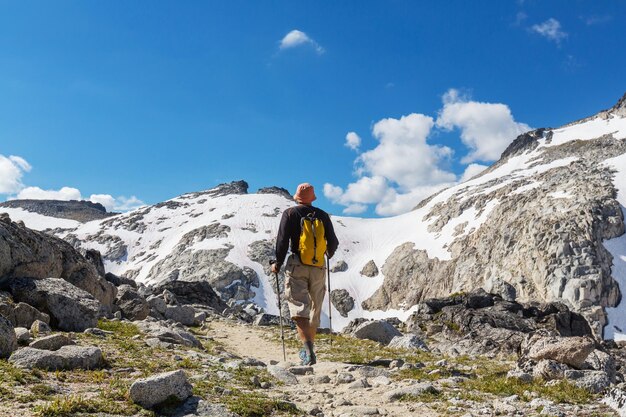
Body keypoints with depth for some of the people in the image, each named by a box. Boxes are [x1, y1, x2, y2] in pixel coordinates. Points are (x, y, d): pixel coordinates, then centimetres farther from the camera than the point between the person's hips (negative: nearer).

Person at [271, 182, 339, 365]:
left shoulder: (290, 213, -1)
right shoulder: (323, 215, 8)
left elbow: (282, 240, -7)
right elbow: (333, 242, 8)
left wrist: (278, 264, 4)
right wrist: (329, 255, 29)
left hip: (297, 266, -3)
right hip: (318, 268, 3)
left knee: (299, 307, -8)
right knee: (315, 310, 15)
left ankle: (309, 349, -27)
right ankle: (308, 349, 25)